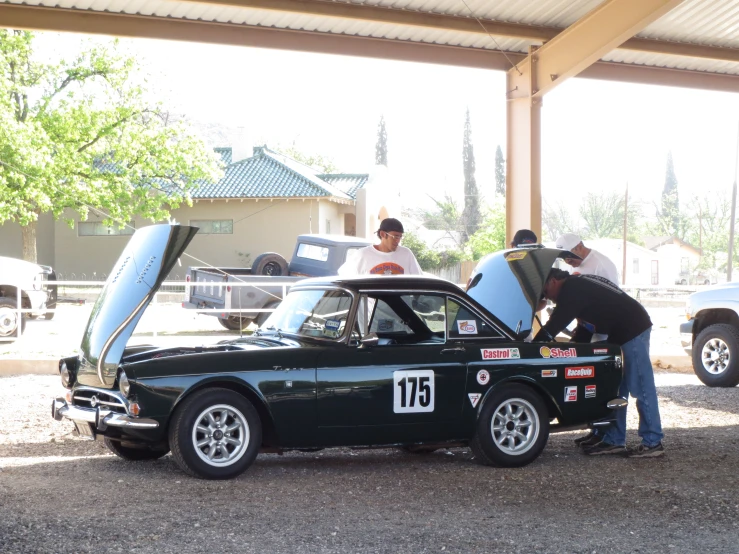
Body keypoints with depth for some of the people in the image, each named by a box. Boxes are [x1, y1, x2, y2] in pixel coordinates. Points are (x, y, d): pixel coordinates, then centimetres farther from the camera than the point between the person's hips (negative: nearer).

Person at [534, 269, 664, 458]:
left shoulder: (571, 290, -12)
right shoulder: (579, 284, 18)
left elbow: (554, 326, -14)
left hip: (633, 330, -10)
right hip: (623, 332, 10)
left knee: (641, 388, -7)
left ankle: (653, 443, -4)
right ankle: (614, 441, 15)